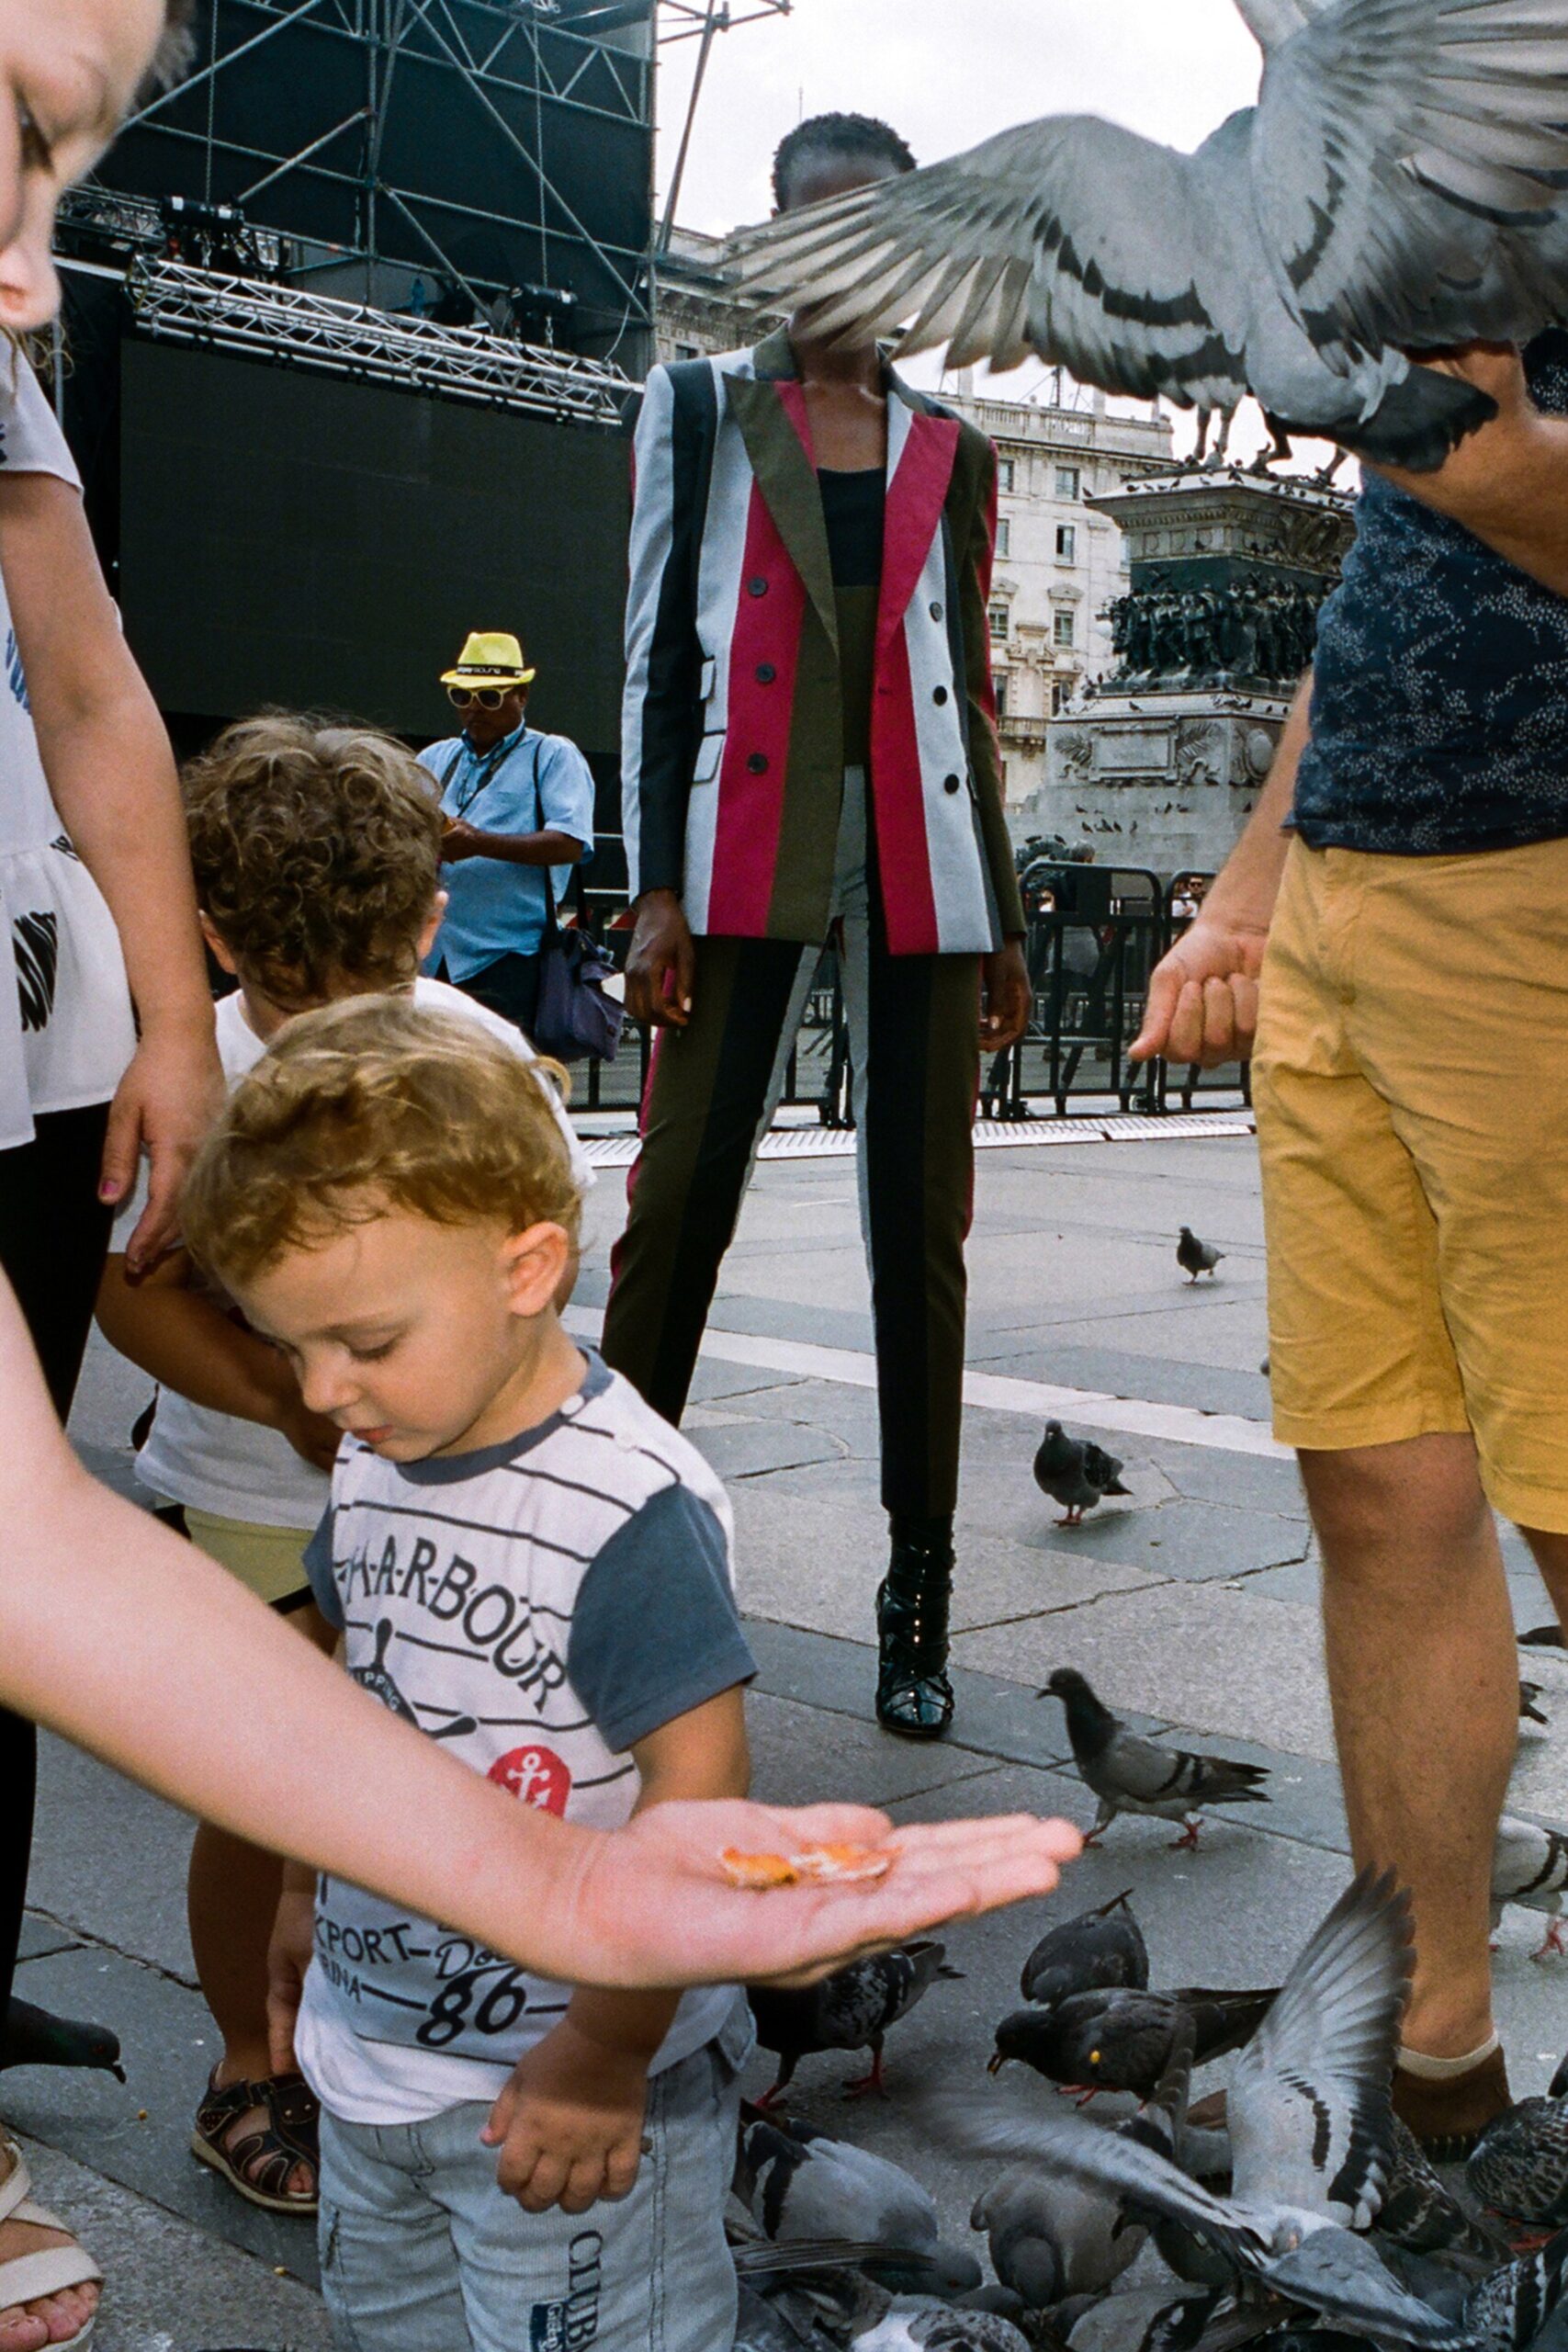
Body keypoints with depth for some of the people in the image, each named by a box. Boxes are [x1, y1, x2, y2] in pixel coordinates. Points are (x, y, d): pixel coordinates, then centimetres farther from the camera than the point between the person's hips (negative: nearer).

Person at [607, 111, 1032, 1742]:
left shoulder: (950, 457, 18)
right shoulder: (702, 408, 11)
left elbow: (968, 688, 18)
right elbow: (657, 648, 3)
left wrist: (1003, 919, 13)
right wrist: (656, 888, -7)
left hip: (923, 846, 2)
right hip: (750, 837, -2)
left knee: (920, 1225, 0)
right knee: (679, 1197, -9)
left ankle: (918, 1603, 7)